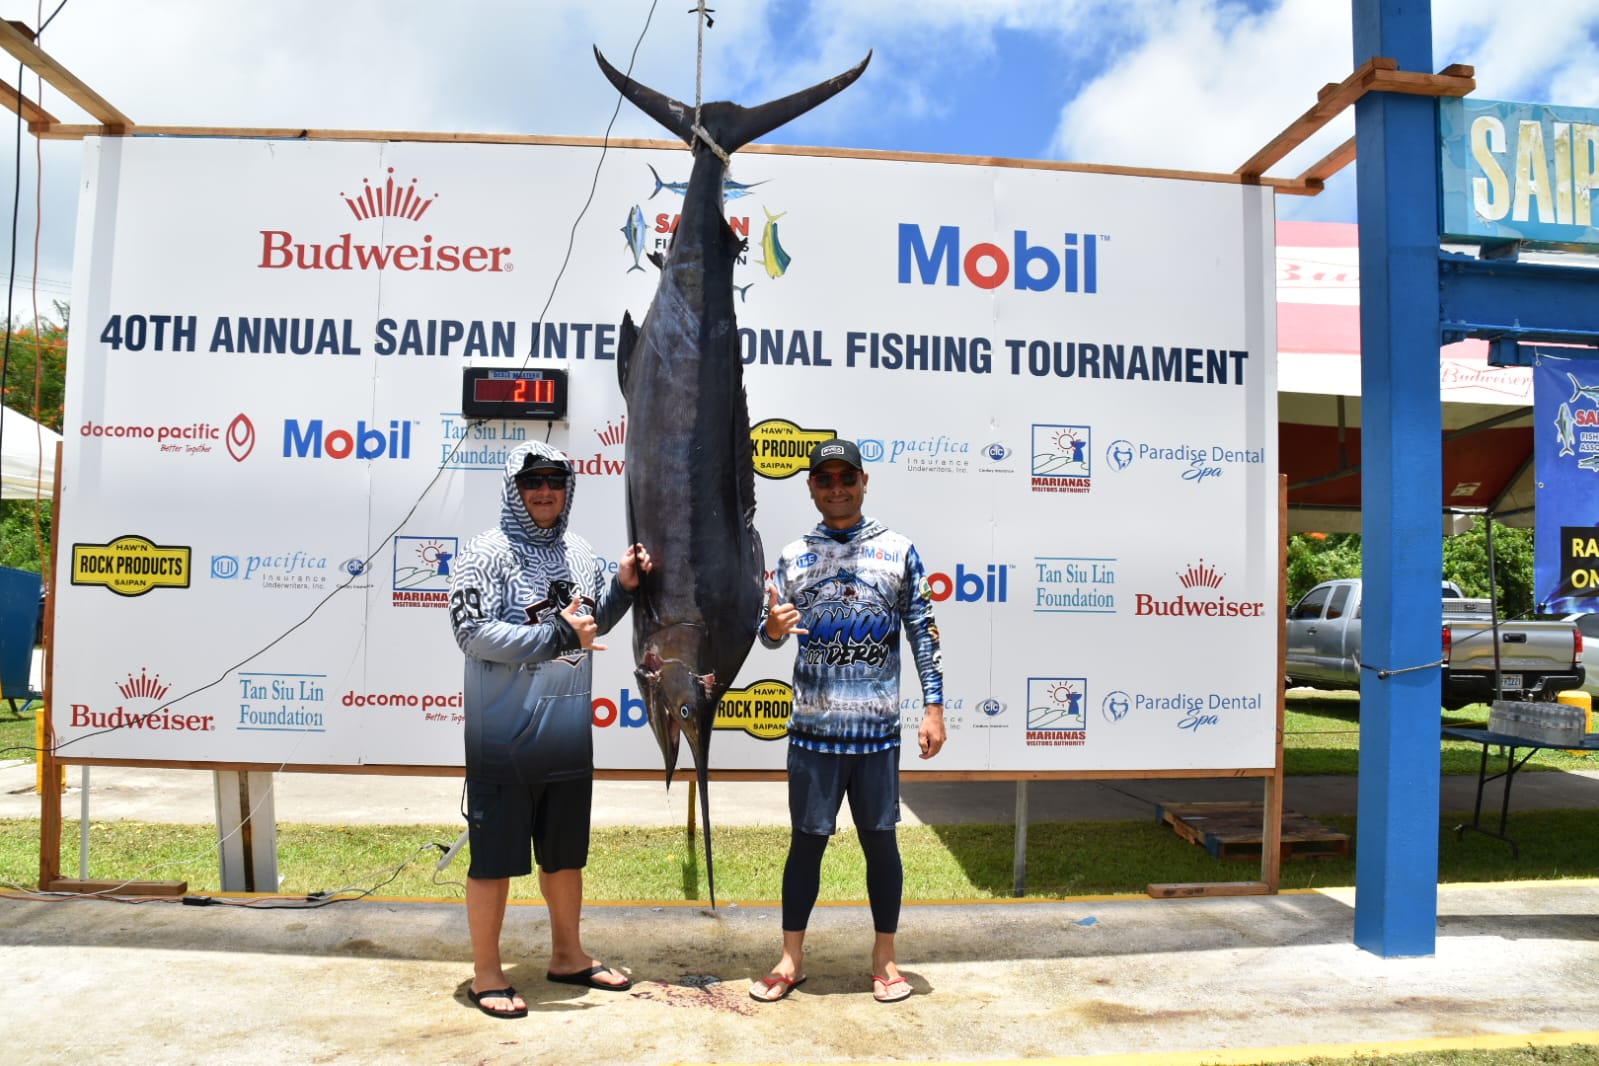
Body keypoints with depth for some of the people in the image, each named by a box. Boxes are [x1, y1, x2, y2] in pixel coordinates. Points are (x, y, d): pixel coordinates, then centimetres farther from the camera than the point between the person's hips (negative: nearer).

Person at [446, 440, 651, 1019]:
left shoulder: (580, 553, 8)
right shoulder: (487, 554, -10)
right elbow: (471, 631, -20)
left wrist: (622, 586, 2)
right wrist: (555, 635, -23)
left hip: (569, 737, 6)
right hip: (504, 739, -6)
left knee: (565, 852, 19)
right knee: (494, 857, 6)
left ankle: (567, 955, 37)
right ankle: (486, 973, 23)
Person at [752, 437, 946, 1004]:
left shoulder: (898, 549, 2)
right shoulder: (794, 555, 6)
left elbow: (923, 632, 2)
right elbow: (771, 632, 9)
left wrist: (933, 708, -4)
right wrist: (772, 627, -15)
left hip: (877, 728, -1)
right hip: (812, 728, 1)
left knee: (880, 839, 9)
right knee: (806, 840, 8)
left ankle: (885, 956, 25)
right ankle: (791, 958, 22)